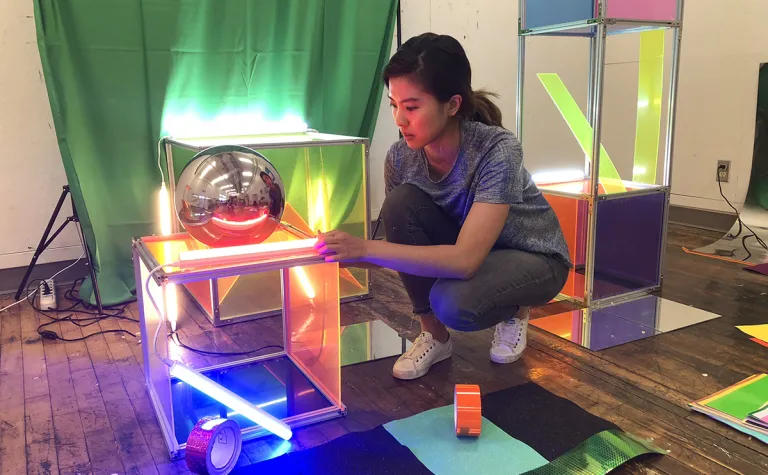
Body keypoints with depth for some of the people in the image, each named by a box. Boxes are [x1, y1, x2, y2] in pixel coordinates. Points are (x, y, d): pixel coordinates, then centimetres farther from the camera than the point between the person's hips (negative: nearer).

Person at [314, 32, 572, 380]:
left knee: (452, 303, -36)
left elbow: (465, 260, -41)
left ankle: (515, 309, 3)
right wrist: (342, 253, -25)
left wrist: (365, 248, -45)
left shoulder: (497, 150, -32)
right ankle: (434, 335, -7)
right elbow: (397, 239, -7)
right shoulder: (400, 156, -17)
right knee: (401, 202, -24)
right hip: (461, 254, 5)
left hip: (531, 257, -5)